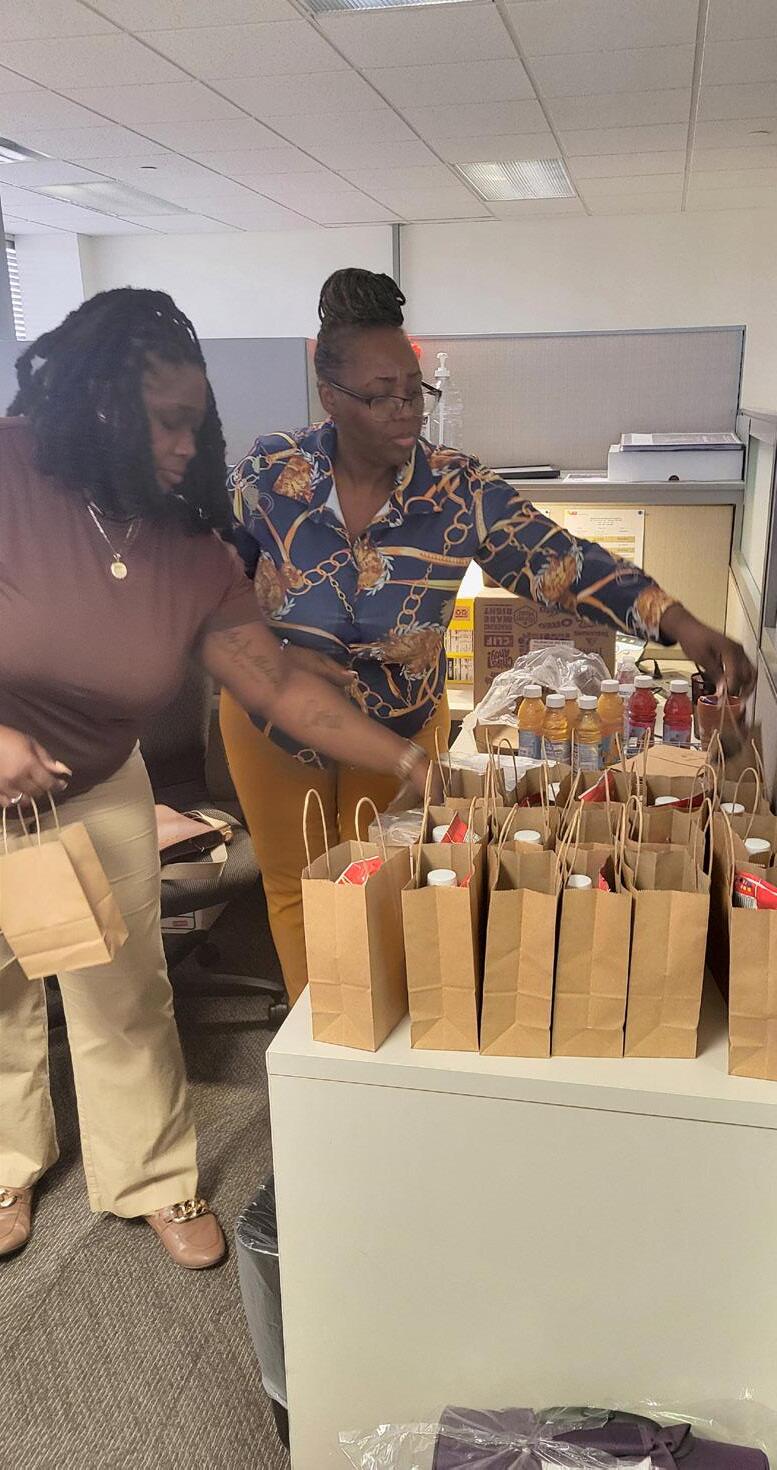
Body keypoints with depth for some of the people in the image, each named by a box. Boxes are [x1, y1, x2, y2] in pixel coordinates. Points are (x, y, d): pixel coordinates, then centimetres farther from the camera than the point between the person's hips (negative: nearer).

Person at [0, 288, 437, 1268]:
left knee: (125, 997, 10)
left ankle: (152, 1181, 33)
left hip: (99, 796, 3)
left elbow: (280, 686, -11)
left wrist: (408, 762, -19)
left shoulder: (193, 552, -11)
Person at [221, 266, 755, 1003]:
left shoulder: (458, 490, -18)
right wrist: (277, 658, -21)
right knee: (295, 889, 16)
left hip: (400, 732, 0)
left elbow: (560, 561, -24)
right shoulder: (268, 473, -17)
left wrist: (680, 623, -37)